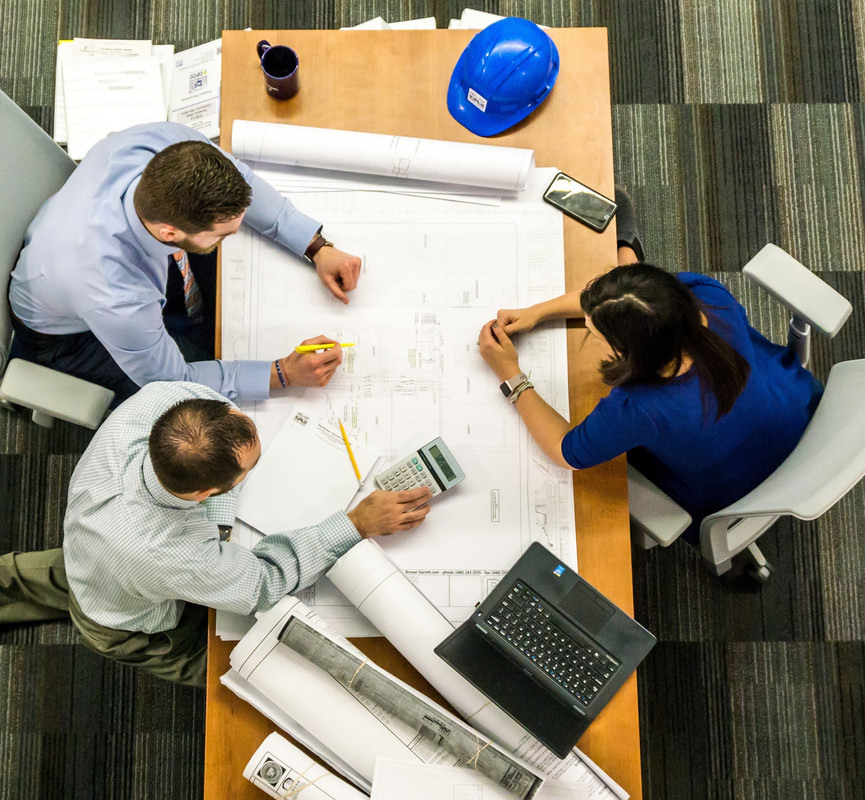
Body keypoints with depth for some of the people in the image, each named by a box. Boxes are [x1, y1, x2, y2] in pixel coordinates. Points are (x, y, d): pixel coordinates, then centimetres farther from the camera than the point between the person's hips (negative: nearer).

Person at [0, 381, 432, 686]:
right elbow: (265, 581, -30)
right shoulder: (174, 558, -49)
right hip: (131, 628, -5)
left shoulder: (150, 405, -38)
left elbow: (188, 385, -13)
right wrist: (359, 523, -31)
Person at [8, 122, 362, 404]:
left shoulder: (168, 143, -36)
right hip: (69, 333, -5)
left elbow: (241, 183, -14)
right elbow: (172, 380, -28)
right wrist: (284, 373, -32)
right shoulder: (115, 300, -47)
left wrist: (318, 248, -21)